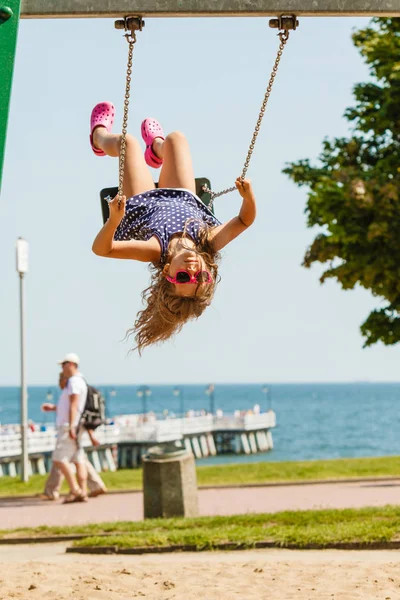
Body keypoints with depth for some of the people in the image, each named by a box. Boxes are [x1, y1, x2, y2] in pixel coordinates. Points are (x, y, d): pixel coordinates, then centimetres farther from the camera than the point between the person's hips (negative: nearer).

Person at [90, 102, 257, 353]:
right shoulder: (210, 246, -45)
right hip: (186, 201, 2)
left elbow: (101, 248, -52)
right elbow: (245, 220, -35)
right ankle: (156, 148, 62)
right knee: (175, 138, 19)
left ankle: (100, 137, 57)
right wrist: (249, 196, -55)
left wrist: (114, 219, -70)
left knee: (128, 141, 15)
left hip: (142, 205, -2)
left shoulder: (157, 250, -51)